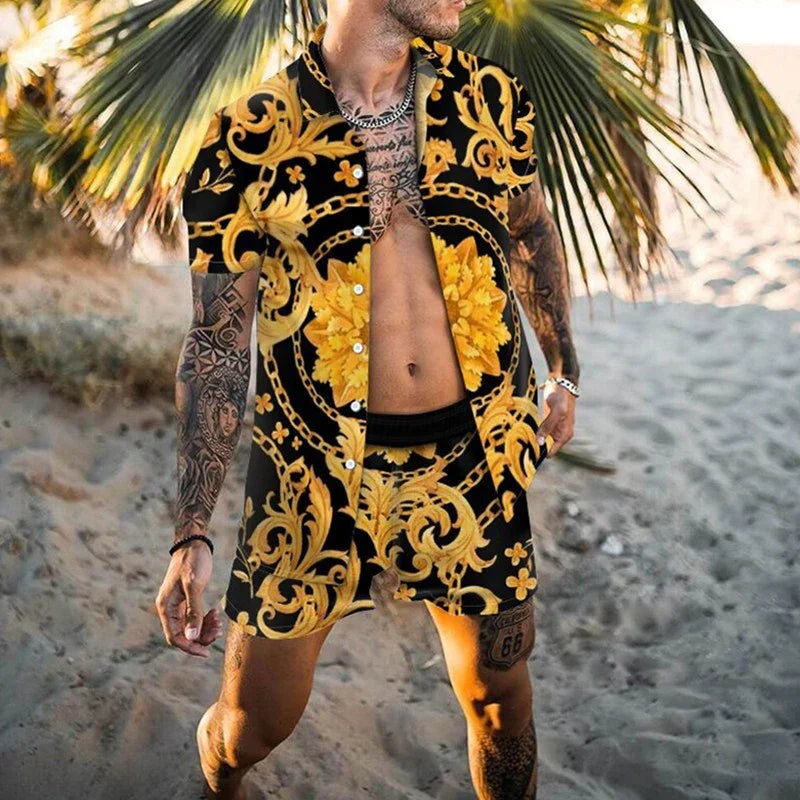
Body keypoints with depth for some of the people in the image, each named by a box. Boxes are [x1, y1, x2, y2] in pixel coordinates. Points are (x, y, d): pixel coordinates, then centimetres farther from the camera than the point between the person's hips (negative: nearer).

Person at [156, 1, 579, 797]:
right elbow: (217, 341, -7)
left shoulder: (489, 95, -2)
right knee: (255, 722, 9)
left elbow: (531, 230, 17)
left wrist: (564, 370, 24)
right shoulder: (248, 139, -11)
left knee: (499, 687, 13)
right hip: (317, 467, -2)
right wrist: (192, 534, -10)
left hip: (475, 459, 3)